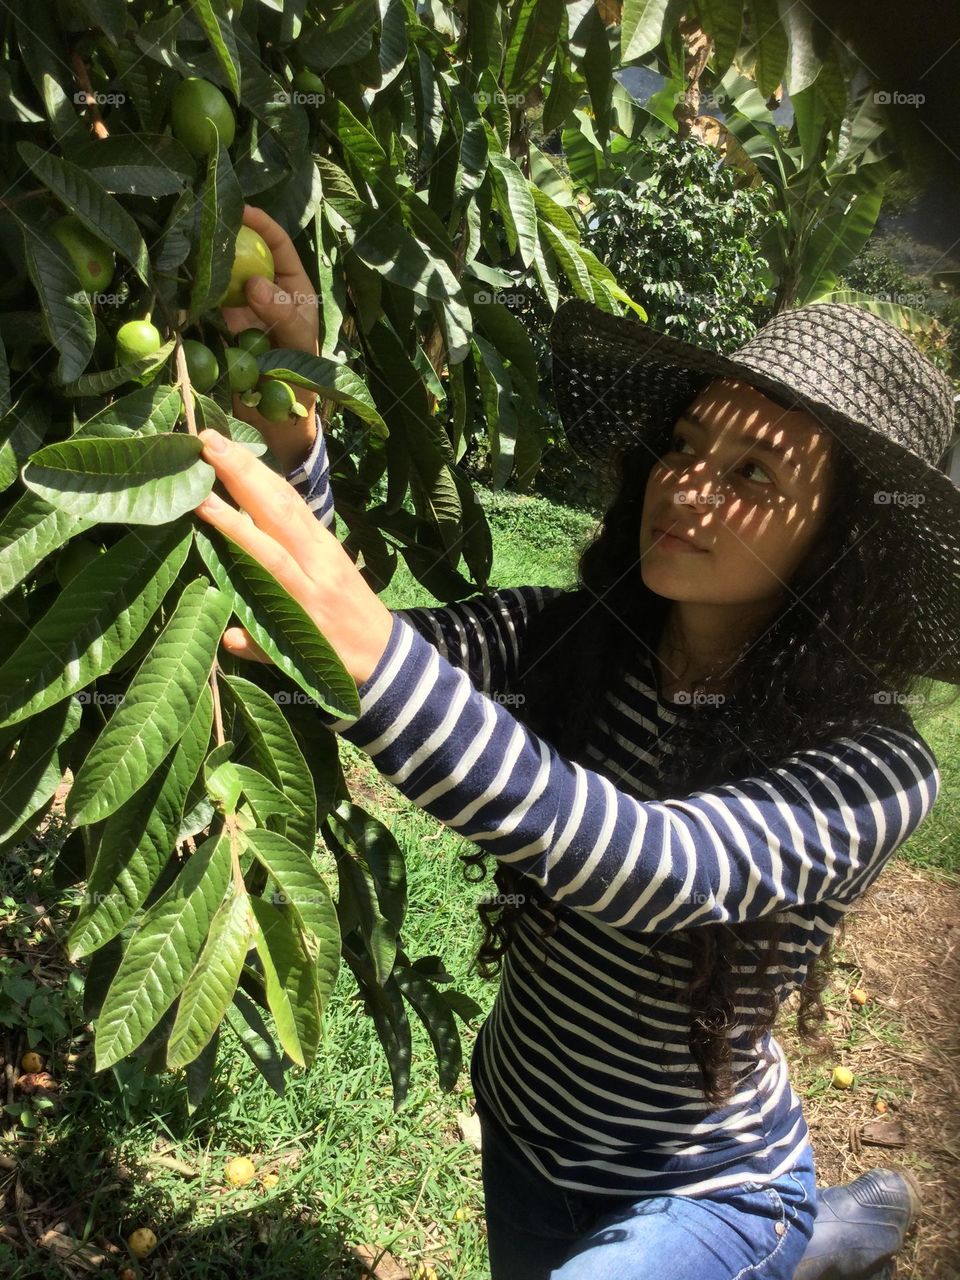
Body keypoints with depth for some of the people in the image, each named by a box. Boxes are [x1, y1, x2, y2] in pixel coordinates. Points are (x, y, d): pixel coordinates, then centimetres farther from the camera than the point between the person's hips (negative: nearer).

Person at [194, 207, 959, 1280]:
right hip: (521, 1130, 5)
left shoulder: (873, 770, -27)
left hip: (698, 1186, -4)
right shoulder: (567, 640, -15)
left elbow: (654, 870, -44)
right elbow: (339, 636, -23)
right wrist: (289, 429, -39)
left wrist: (369, 651, -56)